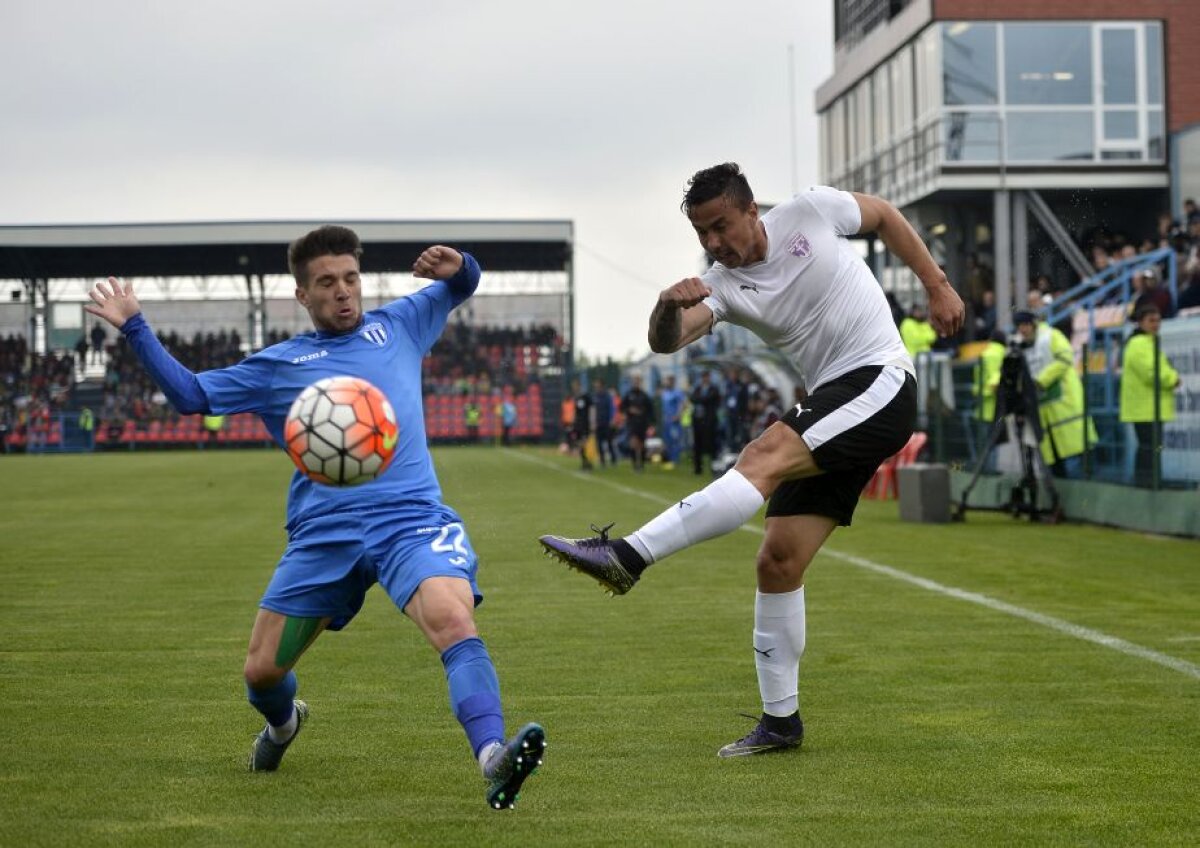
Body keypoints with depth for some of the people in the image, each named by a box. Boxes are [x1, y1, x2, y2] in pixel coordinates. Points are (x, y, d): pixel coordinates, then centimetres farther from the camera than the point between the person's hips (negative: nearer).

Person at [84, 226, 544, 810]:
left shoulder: (397, 326, 17)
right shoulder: (278, 364, 15)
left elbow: (460, 287, 29)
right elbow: (192, 394, 18)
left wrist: (456, 267, 5)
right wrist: (134, 328, 13)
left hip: (411, 518, -2)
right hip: (322, 536, 2)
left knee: (454, 620, -31)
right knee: (262, 671, 7)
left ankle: (493, 760, -46)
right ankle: (282, 724, 44)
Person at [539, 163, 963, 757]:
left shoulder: (811, 211, -4)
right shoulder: (721, 286, 2)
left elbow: (884, 215, 15)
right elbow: (665, 342, -16)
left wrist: (937, 286, 13)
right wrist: (669, 306, -38)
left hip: (880, 387, -6)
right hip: (829, 407, 6)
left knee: (765, 456, -28)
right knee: (777, 562, -2)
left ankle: (627, 557, -38)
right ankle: (780, 720, 8)